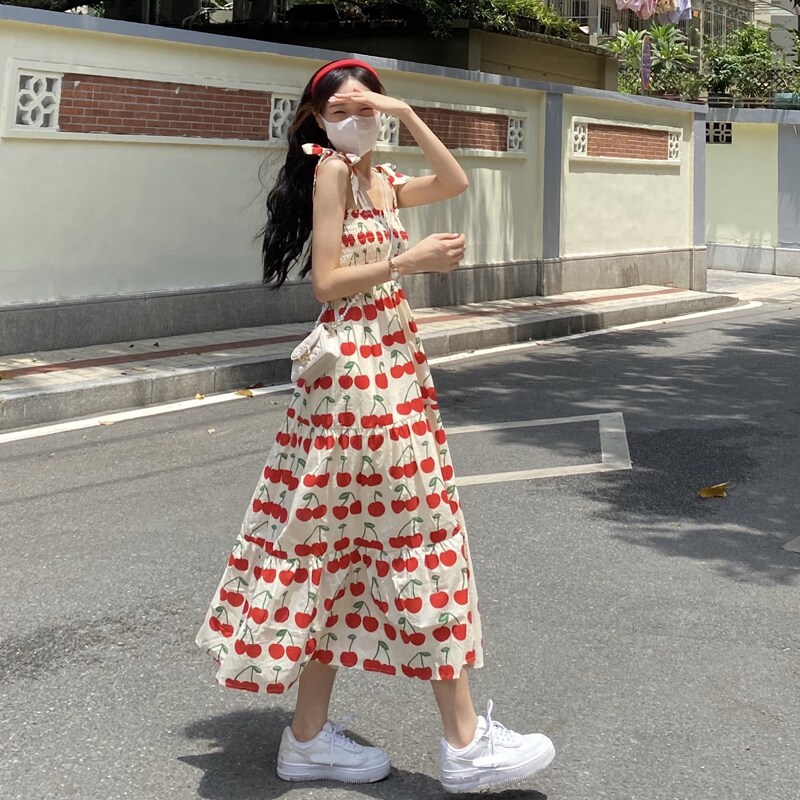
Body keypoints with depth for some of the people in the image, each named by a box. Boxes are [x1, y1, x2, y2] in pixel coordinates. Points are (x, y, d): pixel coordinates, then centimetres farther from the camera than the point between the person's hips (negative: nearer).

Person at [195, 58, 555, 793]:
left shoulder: (381, 178, 15)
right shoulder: (330, 169, -9)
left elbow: (455, 182, 12)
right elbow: (328, 282, -14)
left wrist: (407, 115, 7)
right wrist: (408, 261, -21)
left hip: (392, 362, 9)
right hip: (360, 366, -9)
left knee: (344, 544, 9)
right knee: (421, 538, -6)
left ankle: (310, 736, 17)